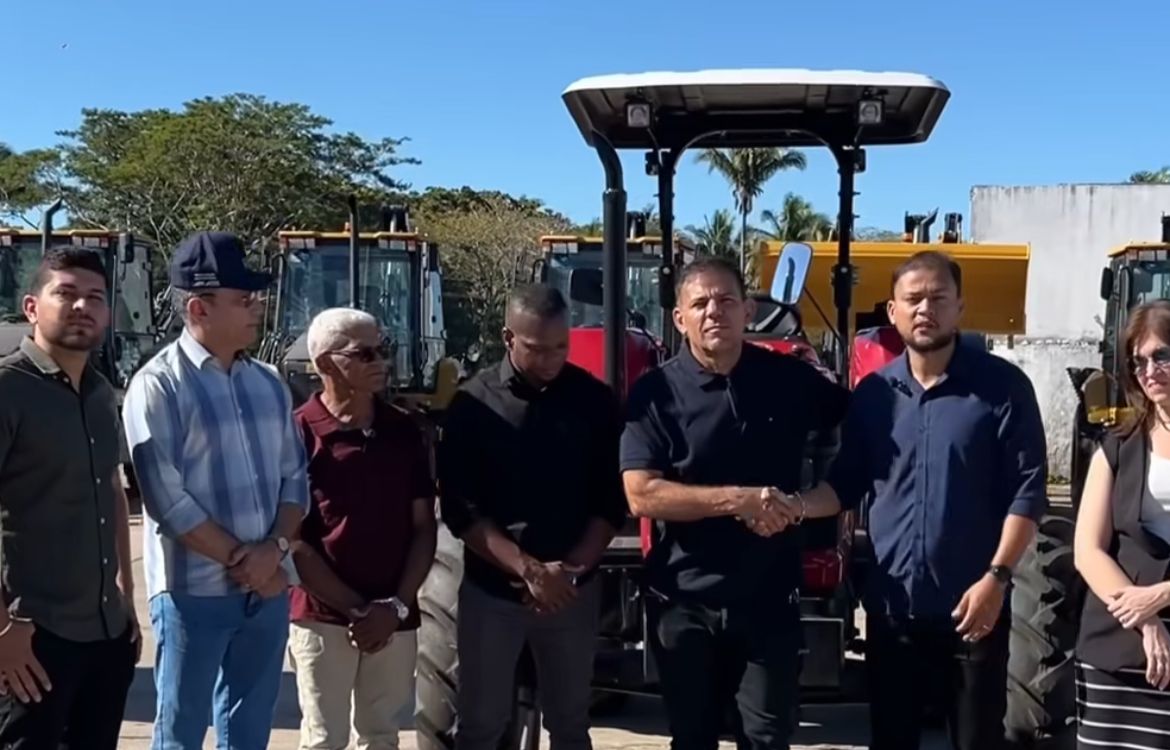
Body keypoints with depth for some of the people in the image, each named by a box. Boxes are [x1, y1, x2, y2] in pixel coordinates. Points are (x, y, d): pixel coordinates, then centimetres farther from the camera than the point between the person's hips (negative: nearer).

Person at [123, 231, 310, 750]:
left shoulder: (269, 384, 9)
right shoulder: (159, 385, -9)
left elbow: (295, 477, 8)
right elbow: (166, 499, -15)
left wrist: (274, 548, -9)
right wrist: (238, 561, -12)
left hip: (268, 587, 5)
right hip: (194, 590, -5)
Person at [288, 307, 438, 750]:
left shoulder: (405, 432, 4)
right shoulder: (299, 434, -8)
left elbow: (424, 527, 6)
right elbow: (293, 541, -9)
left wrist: (396, 606, -6)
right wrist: (356, 609, -11)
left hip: (395, 620, 4)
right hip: (323, 618, -4)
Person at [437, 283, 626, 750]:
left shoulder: (595, 400, 0)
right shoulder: (473, 404, -6)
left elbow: (612, 501, 1)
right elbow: (459, 508, -10)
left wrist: (572, 570, -11)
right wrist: (529, 570, -17)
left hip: (575, 590, 2)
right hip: (491, 591, -1)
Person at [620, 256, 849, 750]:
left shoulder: (790, 379, 0)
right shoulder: (655, 393, -7)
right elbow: (641, 495, -15)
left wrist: (800, 505, -2)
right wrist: (736, 500, -21)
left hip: (770, 600, 1)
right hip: (684, 603, -1)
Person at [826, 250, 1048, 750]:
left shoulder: (1002, 386, -5)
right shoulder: (873, 393, 5)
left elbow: (1028, 489, -8)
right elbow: (846, 483, 10)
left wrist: (997, 577, -15)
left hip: (974, 605, -3)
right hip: (891, 607, 3)